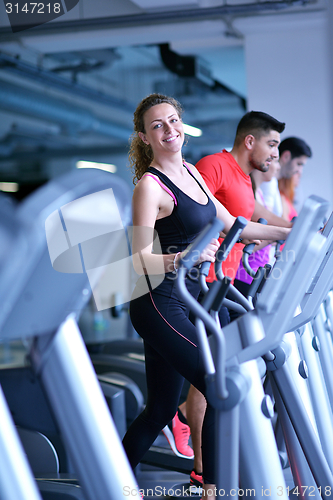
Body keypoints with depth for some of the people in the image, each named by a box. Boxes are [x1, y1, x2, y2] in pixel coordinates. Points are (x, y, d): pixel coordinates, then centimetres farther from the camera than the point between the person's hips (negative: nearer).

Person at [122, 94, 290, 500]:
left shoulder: (190, 173, 13)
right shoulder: (150, 186, -12)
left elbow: (231, 225, 19)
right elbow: (141, 260, -18)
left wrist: (292, 233, 17)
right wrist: (182, 257, -36)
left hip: (183, 302, 8)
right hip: (158, 303, -8)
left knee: (161, 409, 13)